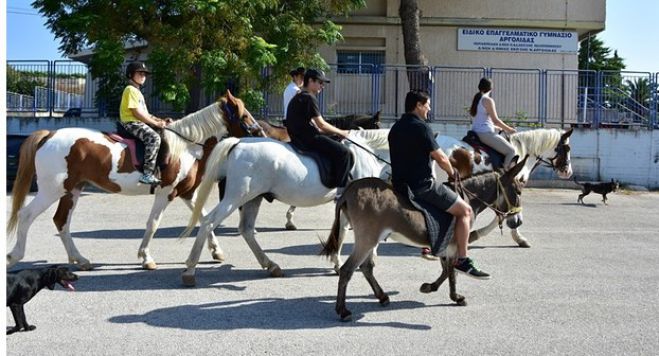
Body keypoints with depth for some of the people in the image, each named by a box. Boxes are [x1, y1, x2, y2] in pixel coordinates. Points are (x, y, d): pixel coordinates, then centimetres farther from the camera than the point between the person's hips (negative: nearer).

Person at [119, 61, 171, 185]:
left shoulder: (137, 91, 23)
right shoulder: (131, 90, -9)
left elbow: (145, 113, 21)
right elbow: (137, 113, -17)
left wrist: (161, 120, 8)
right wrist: (156, 123, -15)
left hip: (139, 123, 11)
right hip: (131, 123, -11)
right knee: (154, 138, -32)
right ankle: (147, 174, -37)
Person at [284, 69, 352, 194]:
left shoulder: (299, 97, 21)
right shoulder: (309, 98, -10)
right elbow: (322, 124, -12)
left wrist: (336, 132, 16)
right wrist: (341, 132, 1)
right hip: (308, 139, -11)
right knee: (344, 152, -16)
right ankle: (341, 191, -20)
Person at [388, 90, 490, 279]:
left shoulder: (395, 128, 14)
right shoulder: (420, 126, -12)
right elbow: (441, 158, -12)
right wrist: (452, 173, 8)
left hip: (400, 184, 9)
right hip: (422, 185, -9)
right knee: (465, 211, -3)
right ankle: (462, 260, -6)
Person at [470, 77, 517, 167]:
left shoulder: (476, 99, 14)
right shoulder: (488, 100, -12)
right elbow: (495, 120, -13)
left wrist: (495, 127, 27)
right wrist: (509, 129, 0)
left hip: (475, 132, 10)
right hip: (486, 133, -10)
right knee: (511, 151, -8)